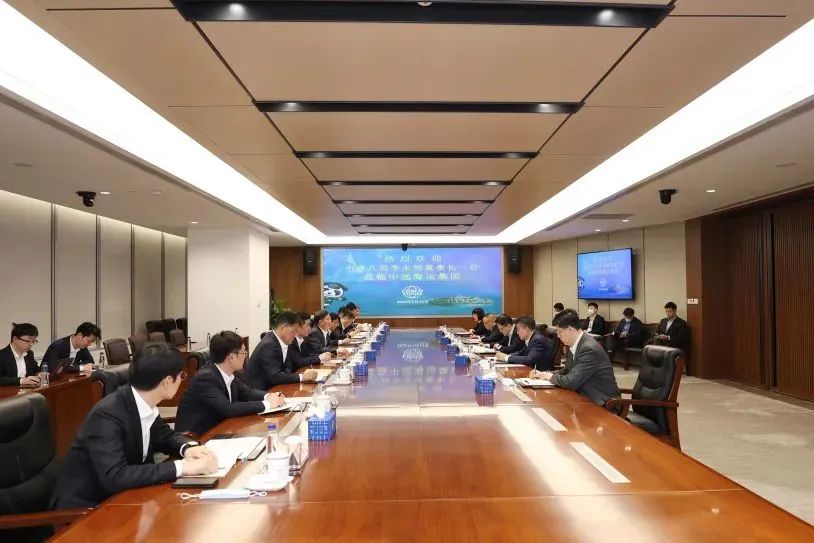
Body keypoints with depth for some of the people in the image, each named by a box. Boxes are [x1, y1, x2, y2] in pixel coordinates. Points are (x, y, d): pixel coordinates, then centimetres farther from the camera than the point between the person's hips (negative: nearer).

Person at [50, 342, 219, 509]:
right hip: (84, 506, -7)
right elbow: (114, 477, -35)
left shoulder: (145, 405, -5)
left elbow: (165, 435, 11)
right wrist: (181, 467, -34)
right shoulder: (107, 415, -27)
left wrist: (188, 447, -11)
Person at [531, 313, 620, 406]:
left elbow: (571, 381, -26)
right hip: (588, 397, 8)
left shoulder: (589, 348, -24)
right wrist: (543, 374, 2)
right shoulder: (575, 345, 4)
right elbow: (566, 371, 16)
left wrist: (551, 377, -9)